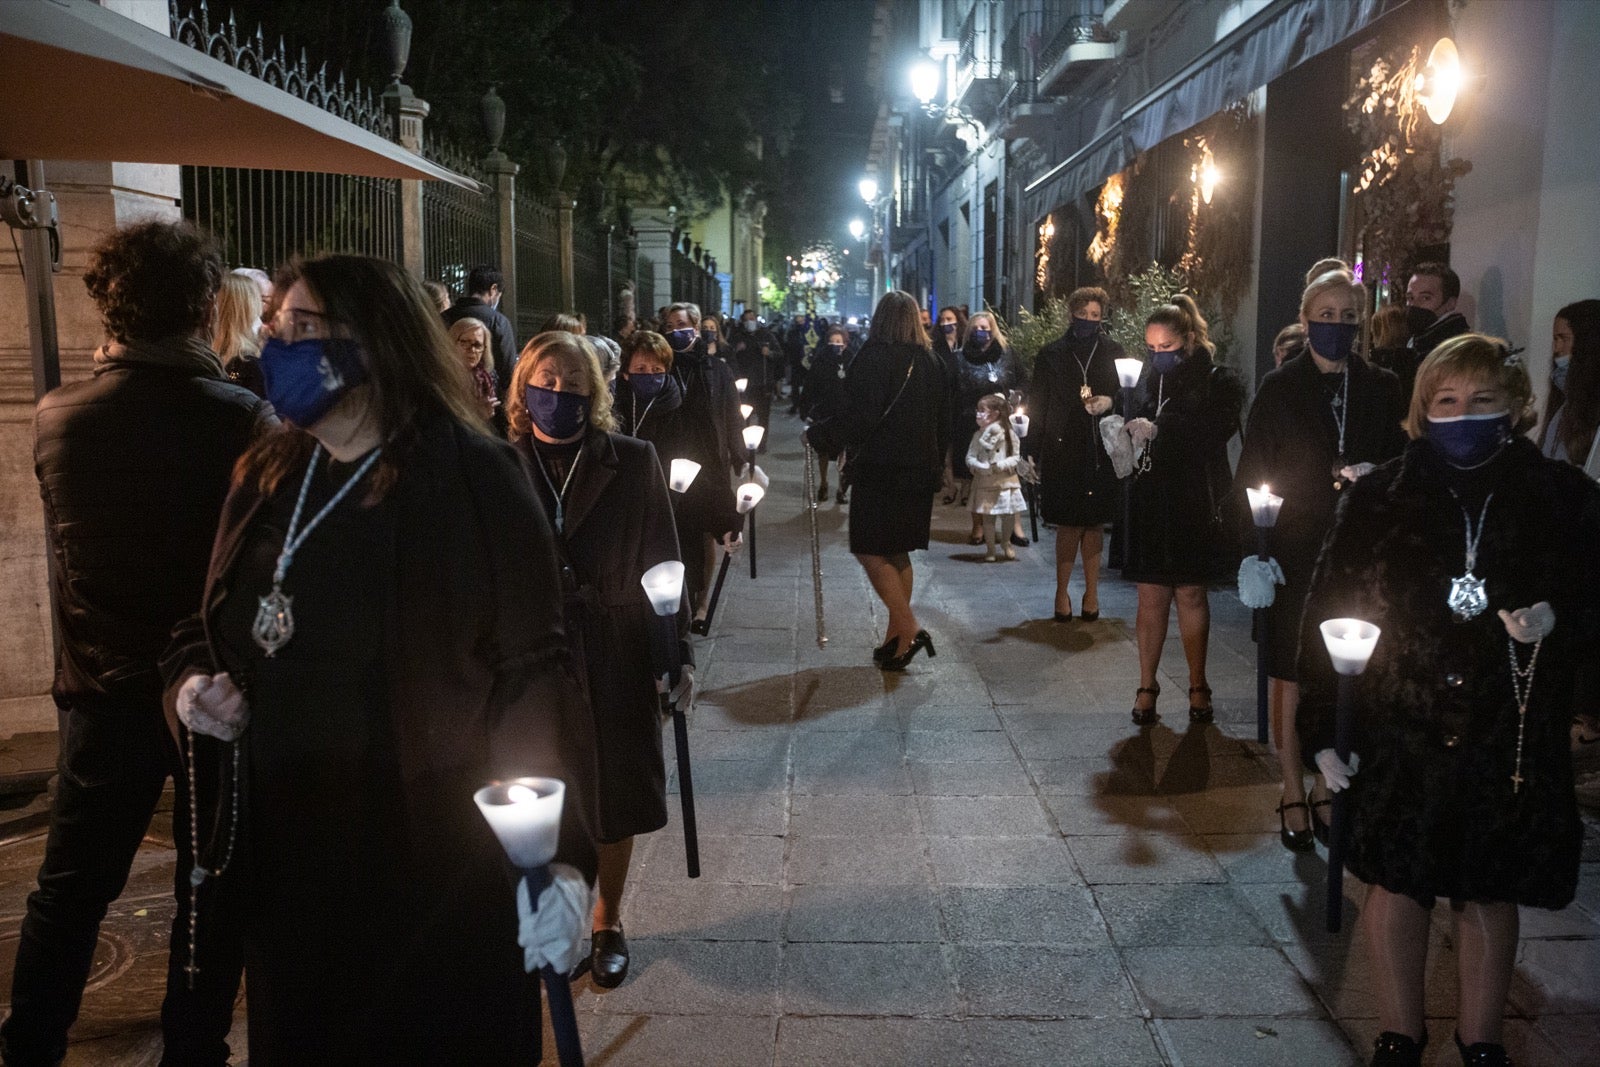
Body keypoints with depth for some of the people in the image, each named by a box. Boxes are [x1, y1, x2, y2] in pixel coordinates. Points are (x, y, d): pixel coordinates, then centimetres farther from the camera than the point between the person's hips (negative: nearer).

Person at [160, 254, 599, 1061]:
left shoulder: (472, 480, -13)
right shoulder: (265, 475, 7)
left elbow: (531, 671, -17)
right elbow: (211, 626, 20)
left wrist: (558, 852, -25)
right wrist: (192, 682, -3)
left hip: (433, 867, -6)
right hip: (284, 859, 6)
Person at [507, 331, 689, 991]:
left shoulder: (633, 463, -4)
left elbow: (663, 562, -1)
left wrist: (678, 651, -2)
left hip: (616, 659, 0)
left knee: (616, 796, 12)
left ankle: (608, 925, 34)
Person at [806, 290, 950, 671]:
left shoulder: (874, 358, -13)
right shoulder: (930, 362, 9)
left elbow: (859, 416, -19)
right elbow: (943, 422, 16)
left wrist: (816, 434, -6)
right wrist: (934, 464, 26)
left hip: (880, 470, -7)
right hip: (920, 470, 8)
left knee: (870, 551, -2)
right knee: (897, 553, 15)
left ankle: (909, 629, -9)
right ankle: (897, 637, 19)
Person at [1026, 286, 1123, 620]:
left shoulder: (1113, 352, 8)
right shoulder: (1051, 355, 4)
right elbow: (1036, 405, 3)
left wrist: (1109, 401, -9)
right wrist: (1032, 452, -2)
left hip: (1101, 452, 1)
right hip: (1062, 451, -1)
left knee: (1094, 524, 6)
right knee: (1069, 525, -1)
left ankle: (1091, 591, 15)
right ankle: (1062, 592, 10)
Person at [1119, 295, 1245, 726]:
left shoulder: (1219, 382, -4)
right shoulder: (1150, 376, 9)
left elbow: (1215, 430, -18)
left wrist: (1159, 428, -23)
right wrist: (1126, 435, -9)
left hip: (1196, 507, -3)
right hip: (1151, 501, 3)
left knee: (1191, 594, 5)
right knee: (1151, 596, 4)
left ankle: (1198, 687, 19)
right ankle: (1146, 687, 12)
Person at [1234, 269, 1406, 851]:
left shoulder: (1382, 389, 7)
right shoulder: (1279, 389, 0)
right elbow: (1251, 476, -3)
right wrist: (1251, 556, -11)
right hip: (1293, 556, -2)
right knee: (1291, 681, 3)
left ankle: (1328, 788, 21)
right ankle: (1293, 793, 15)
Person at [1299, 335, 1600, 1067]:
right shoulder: (1379, 499, -4)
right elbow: (1328, 615, -4)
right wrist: (1321, 730, -7)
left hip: (1510, 742, 1)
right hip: (1398, 736, 0)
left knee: (1490, 894, 14)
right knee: (1395, 884, 10)